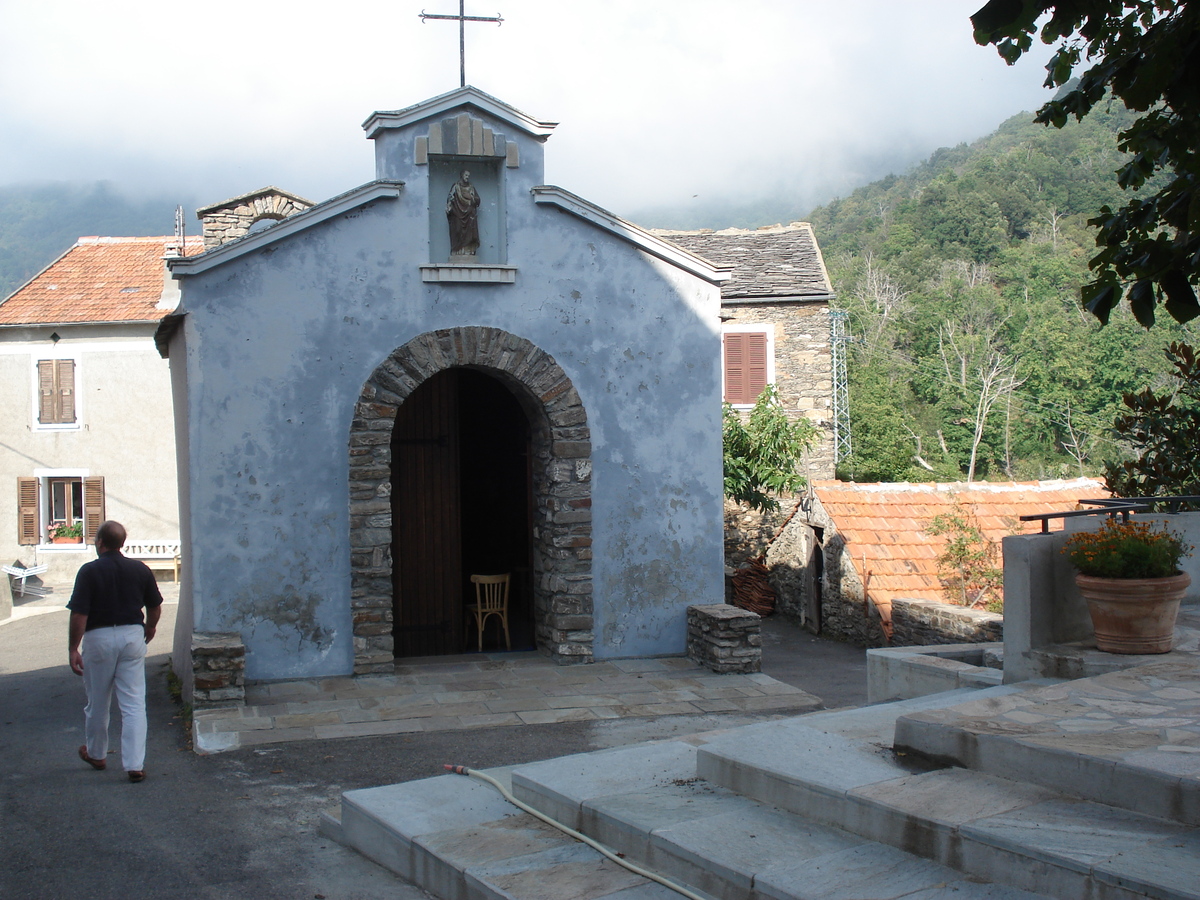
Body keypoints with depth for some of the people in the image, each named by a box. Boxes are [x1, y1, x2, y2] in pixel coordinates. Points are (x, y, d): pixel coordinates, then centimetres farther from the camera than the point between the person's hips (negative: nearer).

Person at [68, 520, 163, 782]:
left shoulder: (90, 571, -10)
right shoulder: (140, 569, 1)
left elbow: (79, 614, -14)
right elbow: (155, 607, 9)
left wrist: (74, 648, -7)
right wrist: (150, 628, 28)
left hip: (99, 638, -2)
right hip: (132, 635, 2)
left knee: (97, 703, 16)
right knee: (134, 704, 2)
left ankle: (96, 754, 34)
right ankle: (135, 764, -3)